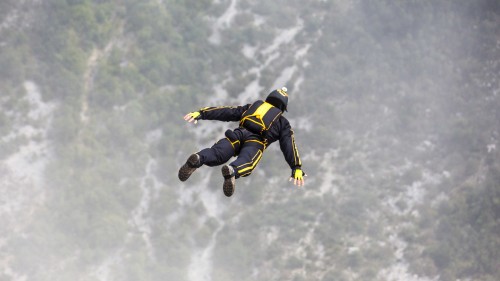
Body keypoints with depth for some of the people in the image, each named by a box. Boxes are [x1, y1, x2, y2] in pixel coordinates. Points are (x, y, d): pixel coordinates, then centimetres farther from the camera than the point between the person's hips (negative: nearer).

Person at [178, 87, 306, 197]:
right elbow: (289, 145, 19)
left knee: (217, 153, -20)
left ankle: (198, 159, -54)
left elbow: (227, 112, 29)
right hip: (257, 141, -3)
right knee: (245, 162, -31)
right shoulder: (282, 122, 31)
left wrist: (201, 113, 25)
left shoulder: (252, 107, 37)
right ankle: (232, 170, -66)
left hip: (239, 133, 3)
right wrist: (297, 168, 15)